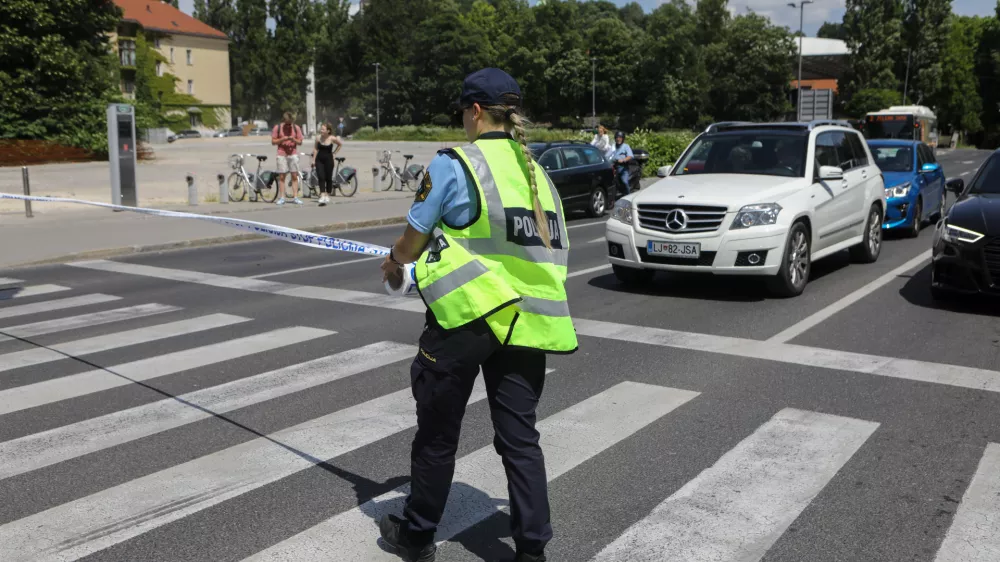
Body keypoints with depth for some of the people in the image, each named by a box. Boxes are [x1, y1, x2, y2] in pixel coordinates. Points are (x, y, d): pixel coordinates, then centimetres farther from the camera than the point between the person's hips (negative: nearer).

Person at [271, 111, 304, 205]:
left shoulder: (296, 128, 5)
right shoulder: (277, 128, 1)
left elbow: (300, 142, 7)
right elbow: (273, 141, 1)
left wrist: (293, 139, -14)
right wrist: (282, 139, -14)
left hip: (293, 153, 1)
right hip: (281, 154, -1)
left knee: (295, 176, -1)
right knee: (281, 176, -1)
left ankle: (296, 197, 1)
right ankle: (282, 198, 2)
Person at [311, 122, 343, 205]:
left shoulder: (332, 138, -9)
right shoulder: (318, 137, -3)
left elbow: (340, 144, 8)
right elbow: (315, 148, 6)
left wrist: (334, 152, 3)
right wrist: (313, 160, 3)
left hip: (328, 160, -1)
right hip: (319, 160, 1)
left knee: (328, 178, 6)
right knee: (321, 178, -9)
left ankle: (327, 196, 20)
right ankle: (322, 196, -14)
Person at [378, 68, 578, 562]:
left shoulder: (453, 164, -6)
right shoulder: (536, 172, 11)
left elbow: (411, 244, -3)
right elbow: (539, 247, 14)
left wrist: (393, 264, 21)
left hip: (468, 316, -5)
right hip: (526, 319, 5)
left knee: (438, 432, 12)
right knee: (519, 436, 12)